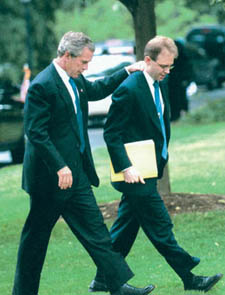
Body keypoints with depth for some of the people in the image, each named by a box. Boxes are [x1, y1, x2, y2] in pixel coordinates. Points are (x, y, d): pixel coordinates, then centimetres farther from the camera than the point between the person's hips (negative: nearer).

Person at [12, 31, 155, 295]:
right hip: (51, 176, -8)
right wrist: (60, 167, -23)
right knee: (36, 236, 4)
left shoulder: (75, 81, 9)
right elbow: (35, 133, -21)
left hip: (77, 173, 8)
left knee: (95, 230, 5)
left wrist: (127, 71, 28)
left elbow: (97, 90, 32)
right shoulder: (42, 86, -19)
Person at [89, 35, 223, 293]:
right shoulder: (129, 90, -17)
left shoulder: (158, 86, 10)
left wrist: (162, 157, 15)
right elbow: (111, 133, -17)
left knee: (125, 229, 13)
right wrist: (126, 168, -21)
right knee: (160, 227, -3)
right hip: (135, 173, -9)